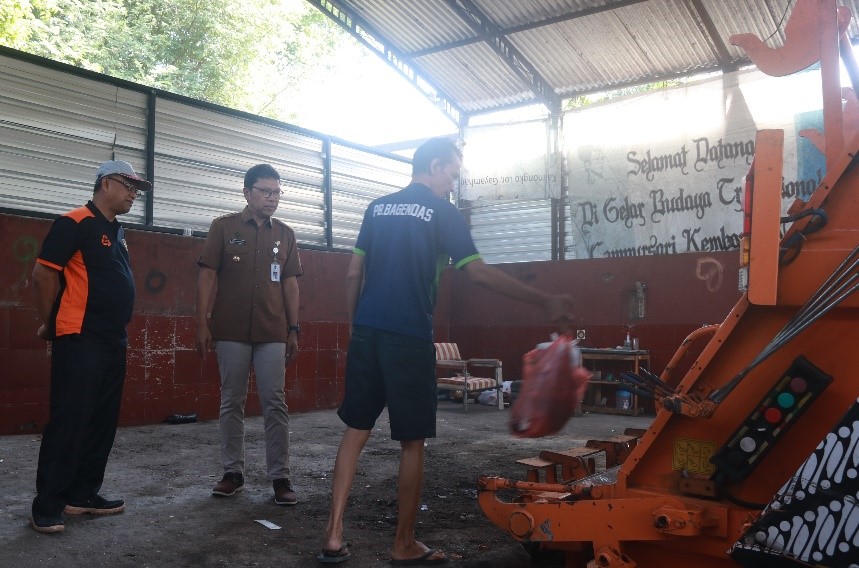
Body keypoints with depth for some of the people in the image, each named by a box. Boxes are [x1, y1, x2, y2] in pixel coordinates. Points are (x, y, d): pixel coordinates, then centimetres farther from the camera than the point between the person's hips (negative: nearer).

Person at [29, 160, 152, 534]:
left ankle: (83, 494, 21)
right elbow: (43, 274, -12)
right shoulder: (75, 223, -9)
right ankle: (47, 505, 3)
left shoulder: (117, 232, 18)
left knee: (103, 422, 11)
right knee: (69, 421, -6)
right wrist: (49, 324, -4)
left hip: (114, 341, 9)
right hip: (79, 340, -9)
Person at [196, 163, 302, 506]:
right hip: (231, 331, -1)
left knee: (274, 403, -1)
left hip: (273, 333, 1)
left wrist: (294, 329, 6)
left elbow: (290, 284, 11)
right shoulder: (224, 227, 3)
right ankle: (233, 472, 17)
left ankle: (280, 477, 5)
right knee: (232, 403, 7)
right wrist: (202, 324, -6)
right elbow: (207, 276, 1)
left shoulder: (285, 235, 10)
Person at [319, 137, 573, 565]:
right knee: (412, 442, 5)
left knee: (355, 431, 11)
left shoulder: (377, 208, 14)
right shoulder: (442, 212, -2)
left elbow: (353, 274, 13)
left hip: (366, 333, 6)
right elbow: (480, 273, -9)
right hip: (409, 338, -5)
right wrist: (544, 302, -4)